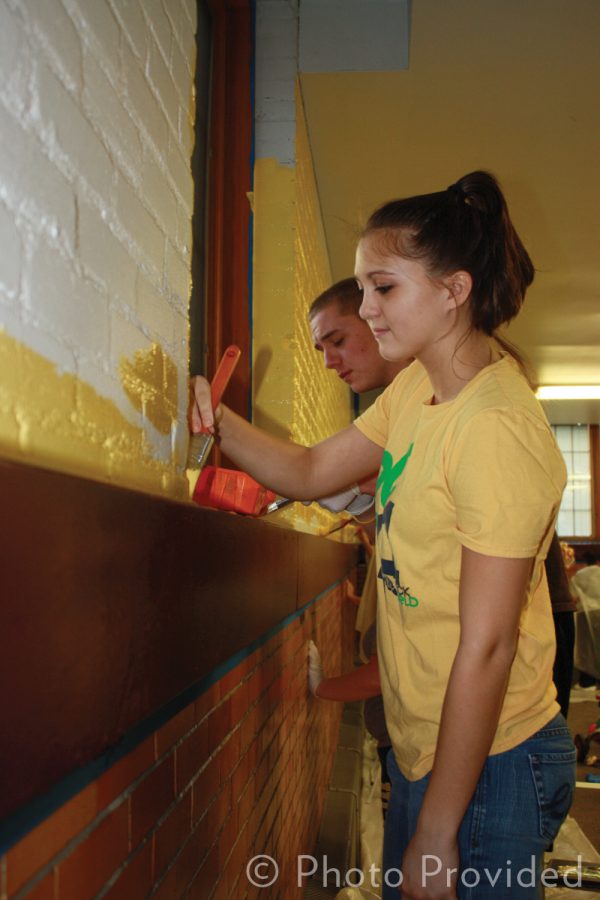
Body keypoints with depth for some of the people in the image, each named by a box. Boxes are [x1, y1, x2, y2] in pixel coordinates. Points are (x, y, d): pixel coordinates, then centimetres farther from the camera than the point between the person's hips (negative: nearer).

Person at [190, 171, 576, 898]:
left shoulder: (497, 429, -26)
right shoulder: (417, 387, 2)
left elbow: (486, 648, -25)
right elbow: (311, 471, 11)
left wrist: (436, 835, -18)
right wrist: (217, 421, -7)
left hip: (486, 763, -8)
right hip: (420, 743, 8)